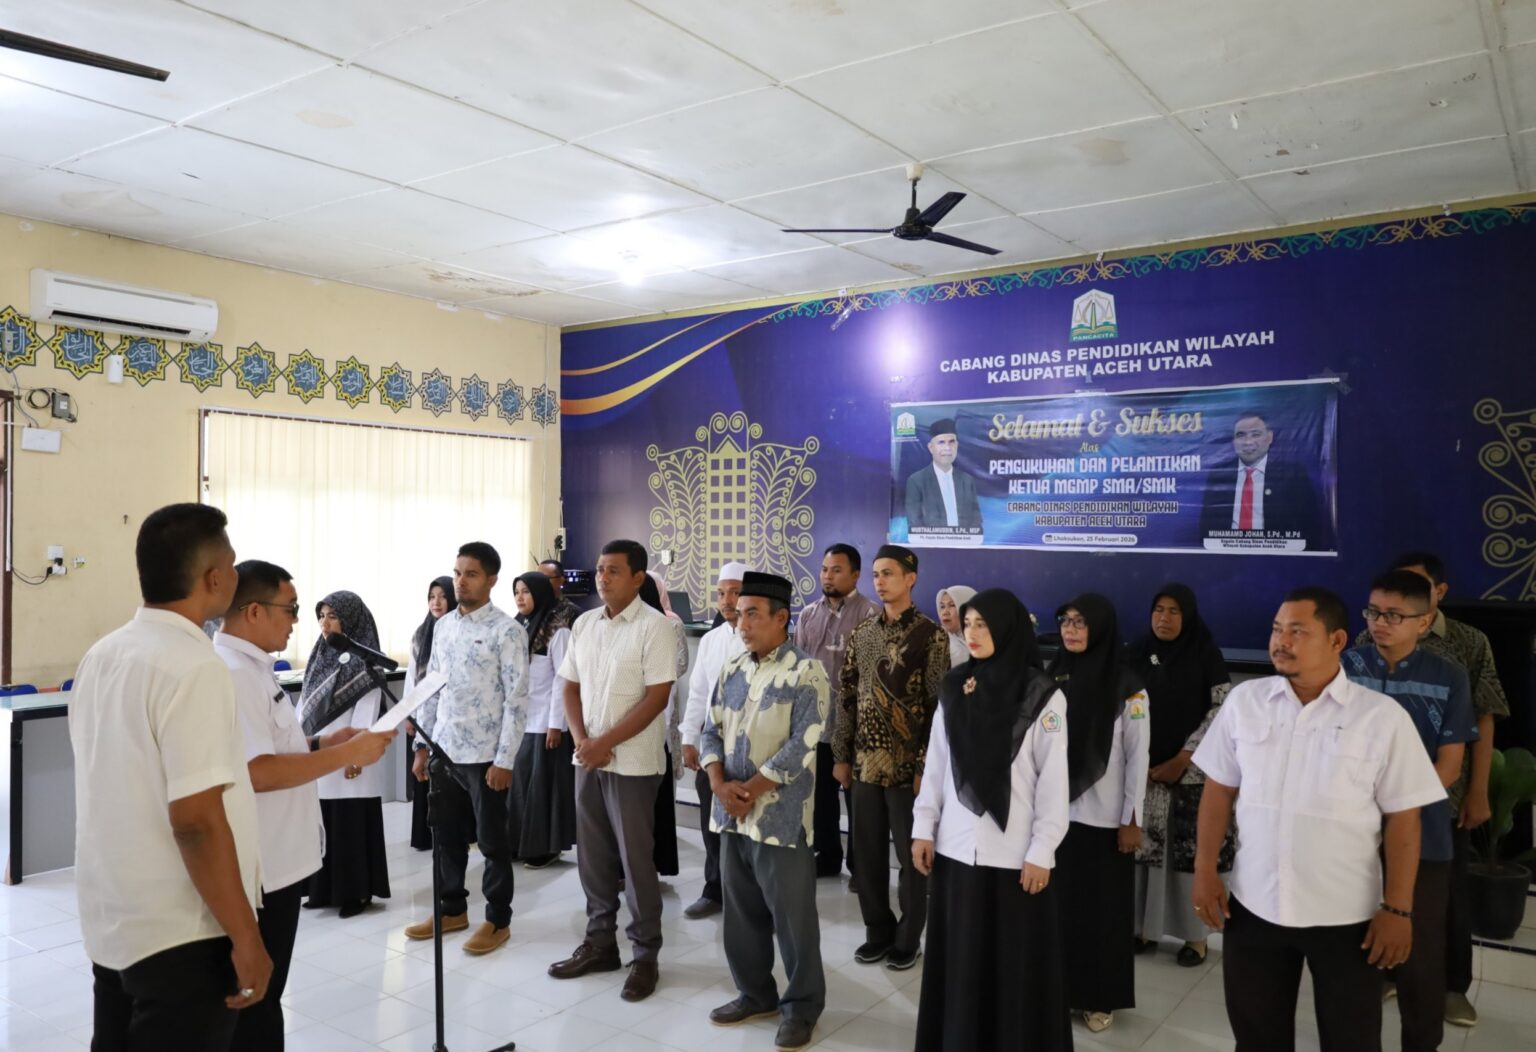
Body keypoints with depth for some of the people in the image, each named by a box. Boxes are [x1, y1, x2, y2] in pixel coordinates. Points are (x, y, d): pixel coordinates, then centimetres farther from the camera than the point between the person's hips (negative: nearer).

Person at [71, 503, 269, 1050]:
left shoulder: (100, 656, 4)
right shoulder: (193, 667, -22)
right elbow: (195, 820, -25)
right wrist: (245, 936, -19)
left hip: (109, 923, 8)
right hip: (179, 935, -8)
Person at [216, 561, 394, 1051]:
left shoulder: (250, 665, 10)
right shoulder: (232, 673, -22)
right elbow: (256, 772, -29)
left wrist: (324, 742, 6)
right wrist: (347, 754, -24)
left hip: (276, 860, 10)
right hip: (258, 868, -10)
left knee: (263, 992, 23)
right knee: (253, 998, 6)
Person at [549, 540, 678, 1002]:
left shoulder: (655, 626, -12)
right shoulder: (584, 624, 8)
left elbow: (656, 697, -16)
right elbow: (571, 687, 11)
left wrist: (605, 743, -16)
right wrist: (582, 741, -5)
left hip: (632, 762, -6)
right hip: (587, 759, 6)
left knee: (635, 859, 2)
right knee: (592, 855, 14)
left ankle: (646, 955, 16)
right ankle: (600, 942, 28)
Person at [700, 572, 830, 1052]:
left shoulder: (806, 671, -10)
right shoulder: (732, 670, 9)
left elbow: (803, 745, -16)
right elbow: (711, 730, 9)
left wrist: (751, 790, -13)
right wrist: (720, 785, -7)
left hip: (780, 815, -6)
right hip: (731, 813, 6)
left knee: (792, 916, 5)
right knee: (742, 911, 17)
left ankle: (801, 1007, 22)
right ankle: (754, 993, 34)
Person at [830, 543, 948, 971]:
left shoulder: (930, 636, -8)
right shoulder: (862, 634, 8)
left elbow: (939, 706, -10)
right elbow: (847, 697, 10)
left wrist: (926, 766, -13)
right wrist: (842, 755, 8)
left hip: (907, 765, -5)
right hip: (866, 763, 5)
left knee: (911, 855, 7)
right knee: (867, 852, 12)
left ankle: (908, 939, 23)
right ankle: (878, 932, 28)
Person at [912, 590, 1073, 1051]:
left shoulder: (1043, 697, -7)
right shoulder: (954, 688, 4)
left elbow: (1054, 781, -7)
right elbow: (936, 765, 8)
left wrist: (1041, 852, -9)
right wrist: (923, 828, 5)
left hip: (1015, 854, -3)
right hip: (956, 849, 4)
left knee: (1016, 963, 6)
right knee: (958, 959, 12)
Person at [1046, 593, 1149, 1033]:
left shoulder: (1127, 688, -8)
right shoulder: (1052, 679, 3)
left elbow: (1137, 757, -6)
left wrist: (1132, 820, -7)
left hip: (1104, 817, -3)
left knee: (1102, 906, 7)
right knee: (1058, 901, 9)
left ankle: (1100, 996, 21)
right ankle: (1059, 987, 24)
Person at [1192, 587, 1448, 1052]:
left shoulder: (1383, 717, -9)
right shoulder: (1244, 701, -2)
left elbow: (1402, 818, -6)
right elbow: (1219, 789, 4)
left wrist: (1397, 908, -7)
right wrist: (1205, 869, 0)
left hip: (1346, 916, -2)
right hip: (1252, 906, 2)